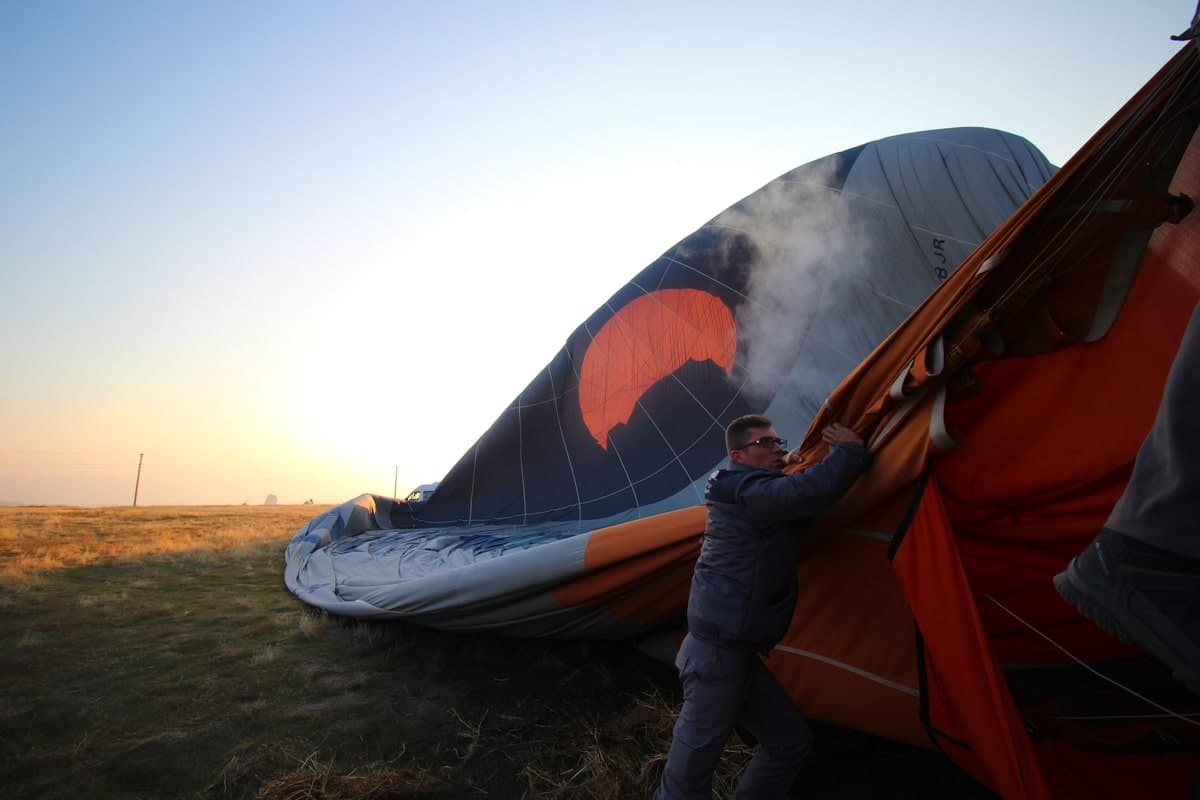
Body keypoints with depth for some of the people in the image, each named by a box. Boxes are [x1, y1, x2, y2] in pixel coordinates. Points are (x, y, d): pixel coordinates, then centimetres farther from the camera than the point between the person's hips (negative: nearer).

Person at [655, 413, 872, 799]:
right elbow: (815, 489, -29)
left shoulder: (761, 494, 17)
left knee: (791, 742, 19)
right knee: (693, 762, 0)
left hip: (734, 647, 10)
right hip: (718, 649, -10)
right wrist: (851, 450, -12)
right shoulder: (749, 492, -17)